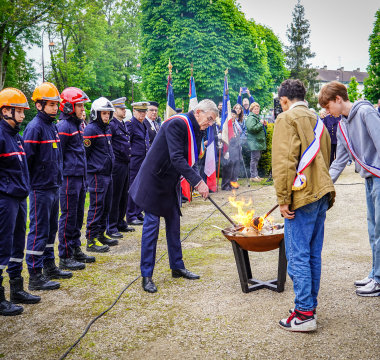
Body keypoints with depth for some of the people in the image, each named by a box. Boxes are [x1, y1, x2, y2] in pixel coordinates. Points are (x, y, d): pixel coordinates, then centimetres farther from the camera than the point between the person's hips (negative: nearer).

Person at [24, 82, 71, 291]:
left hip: (54, 187, 9)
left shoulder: (53, 126, 13)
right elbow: (26, 159, -18)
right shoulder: (35, 127, -15)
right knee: (38, 232, -3)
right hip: (40, 190, -9)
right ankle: (35, 277, 5)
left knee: (51, 229, 17)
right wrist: (31, 185, -15)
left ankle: (50, 267, 30)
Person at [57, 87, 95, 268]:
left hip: (80, 177, 9)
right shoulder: (63, 126, -13)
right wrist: (61, 178, -13)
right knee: (68, 217, -3)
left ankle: (76, 250, 26)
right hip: (69, 178, -9)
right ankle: (65, 257, 5)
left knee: (78, 216, 15)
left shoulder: (77, 124, 16)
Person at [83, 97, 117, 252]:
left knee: (106, 206, 14)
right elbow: (85, 153, -13)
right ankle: (91, 240, 1)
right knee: (96, 206, -6)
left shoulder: (107, 129, 15)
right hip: (97, 175, -9)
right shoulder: (91, 129, -12)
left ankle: (101, 234, 26)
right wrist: (92, 168, -10)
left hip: (107, 173, 9)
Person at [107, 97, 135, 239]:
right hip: (117, 165, -9)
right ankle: (111, 228, 6)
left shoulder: (123, 124, 16)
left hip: (125, 164, 9)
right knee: (115, 197, -3)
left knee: (124, 196, 15)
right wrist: (113, 161, -16)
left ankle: (120, 224, 27)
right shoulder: (111, 125, -13)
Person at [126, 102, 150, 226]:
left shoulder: (144, 125, 15)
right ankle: (131, 217, 4)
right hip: (135, 162, -8)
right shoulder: (130, 124, -11)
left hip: (144, 162, 8)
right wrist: (129, 158, -12)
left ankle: (138, 214, 22)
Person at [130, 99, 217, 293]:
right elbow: (176, 158, -32)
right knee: (152, 225, -4)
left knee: (174, 224, 15)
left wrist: (196, 181, 0)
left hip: (172, 182, 9)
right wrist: (197, 181, -35)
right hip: (155, 180, -9)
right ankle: (146, 275, 4)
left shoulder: (196, 130, 6)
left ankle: (177, 267, 27)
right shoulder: (177, 124, -22)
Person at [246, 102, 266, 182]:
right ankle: (253, 176, -4)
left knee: (257, 158, 13)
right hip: (254, 142, -10)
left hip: (259, 141, 10)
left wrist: (264, 125, 12)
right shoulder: (251, 118, -12)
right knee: (254, 158, -8)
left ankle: (256, 175, 20)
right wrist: (261, 124, -18)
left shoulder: (257, 117, 21)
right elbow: (252, 128, -26)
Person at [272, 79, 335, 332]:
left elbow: (284, 161, -16)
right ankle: (311, 306, 22)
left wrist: (283, 198, -13)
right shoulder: (317, 121, 19)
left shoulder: (287, 119, -6)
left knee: (298, 255, -3)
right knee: (314, 254, 13)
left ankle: (304, 313, 0)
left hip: (302, 196, -8)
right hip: (321, 194, 8)